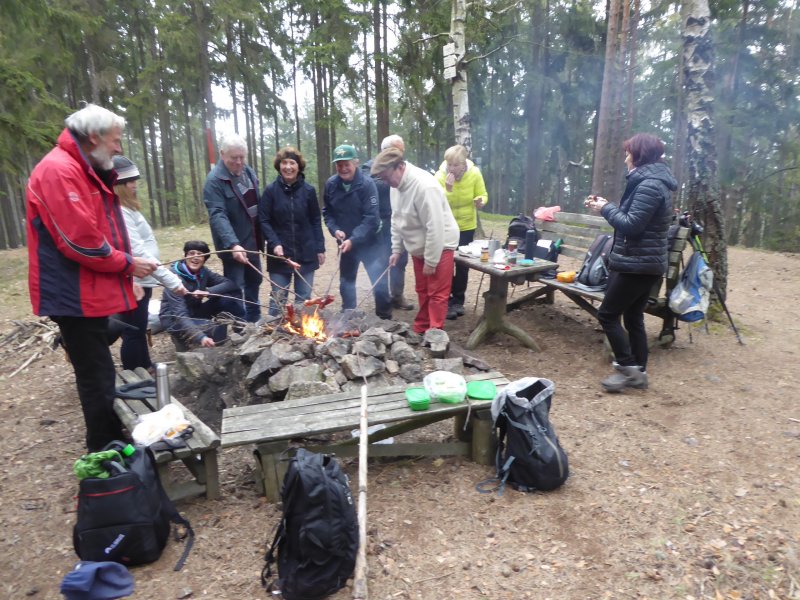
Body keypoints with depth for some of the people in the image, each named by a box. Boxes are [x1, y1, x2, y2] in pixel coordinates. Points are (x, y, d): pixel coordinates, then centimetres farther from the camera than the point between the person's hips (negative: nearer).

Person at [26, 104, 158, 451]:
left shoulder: (85, 171, 16)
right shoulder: (58, 171, -18)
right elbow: (79, 240, -25)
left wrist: (127, 261, 3)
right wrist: (127, 264, -13)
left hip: (89, 292, 11)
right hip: (76, 295, -11)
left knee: (99, 374, 19)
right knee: (96, 377, -2)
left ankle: (112, 443, 34)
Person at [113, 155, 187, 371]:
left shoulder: (126, 208, 13)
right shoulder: (117, 212, -20)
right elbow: (138, 252, -27)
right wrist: (171, 280, -31)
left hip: (140, 280, 11)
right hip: (132, 283, -11)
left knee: (139, 330, 22)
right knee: (133, 334, 0)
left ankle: (147, 370, 37)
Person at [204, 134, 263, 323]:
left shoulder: (248, 172, 7)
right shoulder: (214, 180, -16)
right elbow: (218, 215, -26)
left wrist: (261, 237, 12)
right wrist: (233, 244, -40)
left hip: (253, 241, 8)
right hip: (234, 245, -8)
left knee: (254, 281, 20)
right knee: (235, 289, -1)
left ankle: (254, 321, 37)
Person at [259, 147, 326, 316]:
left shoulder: (309, 190, 1)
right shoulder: (270, 190, -3)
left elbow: (316, 221, 5)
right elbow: (263, 220, -4)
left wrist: (320, 248, 1)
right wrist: (274, 243, -17)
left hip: (306, 253, 2)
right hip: (280, 253, -1)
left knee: (304, 298, 11)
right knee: (278, 298, 5)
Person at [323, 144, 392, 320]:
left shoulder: (367, 184, -17)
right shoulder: (331, 185, -4)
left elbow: (371, 218, -22)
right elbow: (327, 212, 7)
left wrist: (353, 239, -29)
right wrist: (335, 229, -11)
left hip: (369, 242, -4)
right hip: (346, 242, 5)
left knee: (379, 283, -9)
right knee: (346, 283, 16)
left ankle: (385, 319, 10)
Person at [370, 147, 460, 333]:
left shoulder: (425, 186, -28)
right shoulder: (401, 185, 0)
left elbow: (435, 227, -28)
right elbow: (397, 220, 10)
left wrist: (431, 261, -23)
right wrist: (396, 249, 8)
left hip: (439, 246, -8)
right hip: (419, 247, 9)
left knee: (437, 294, -2)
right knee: (422, 291, 18)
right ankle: (421, 328, 31)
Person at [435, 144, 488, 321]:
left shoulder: (475, 174, -15)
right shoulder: (440, 176, -19)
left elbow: (483, 195, -6)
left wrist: (480, 202, -29)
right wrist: (448, 189, -36)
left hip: (467, 225, 2)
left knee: (463, 264, 9)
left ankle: (458, 300, 24)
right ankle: (448, 301, 8)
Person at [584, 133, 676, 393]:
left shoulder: (649, 185, -17)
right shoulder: (655, 181, 16)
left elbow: (631, 225, -22)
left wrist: (606, 209, -9)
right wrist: (607, 206, 9)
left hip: (637, 264, -10)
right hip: (644, 263, 10)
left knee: (607, 314, -4)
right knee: (633, 317, 13)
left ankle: (627, 368, 1)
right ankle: (638, 372, 19)